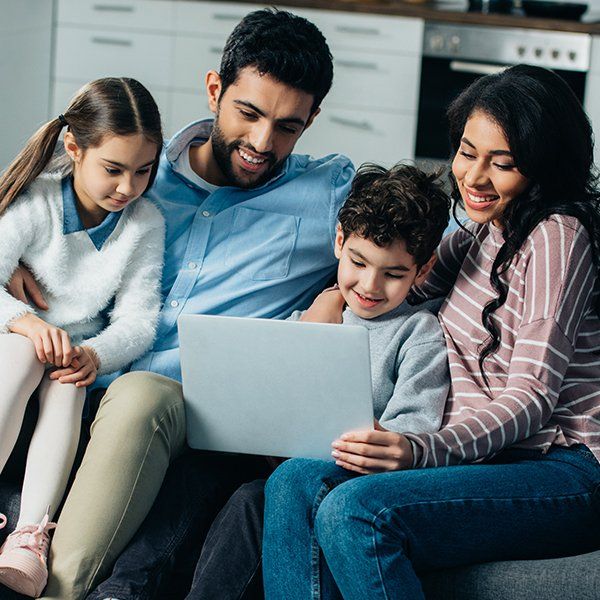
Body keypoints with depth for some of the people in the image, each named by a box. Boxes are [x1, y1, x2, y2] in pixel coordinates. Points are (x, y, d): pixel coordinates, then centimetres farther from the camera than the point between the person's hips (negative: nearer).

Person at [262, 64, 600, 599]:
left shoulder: (557, 235, -9)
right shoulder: (482, 234, 19)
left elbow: (533, 395, -16)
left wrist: (424, 450, -31)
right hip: (483, 457, 8)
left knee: (354, 510, -30)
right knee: (294, 483, -15)